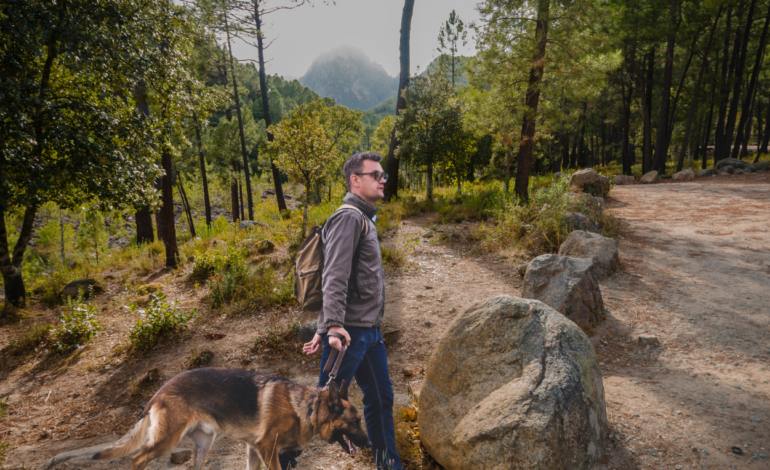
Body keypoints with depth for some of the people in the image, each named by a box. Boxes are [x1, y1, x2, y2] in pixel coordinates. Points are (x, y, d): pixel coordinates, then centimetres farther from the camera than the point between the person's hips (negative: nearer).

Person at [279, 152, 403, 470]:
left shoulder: (365, 220, 19)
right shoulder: (349, 218, -12)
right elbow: (334, 277, -22)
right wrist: (334, 325, -32)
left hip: (370, 331, 10)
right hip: (350, 331, -9)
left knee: (381, 398, 16)